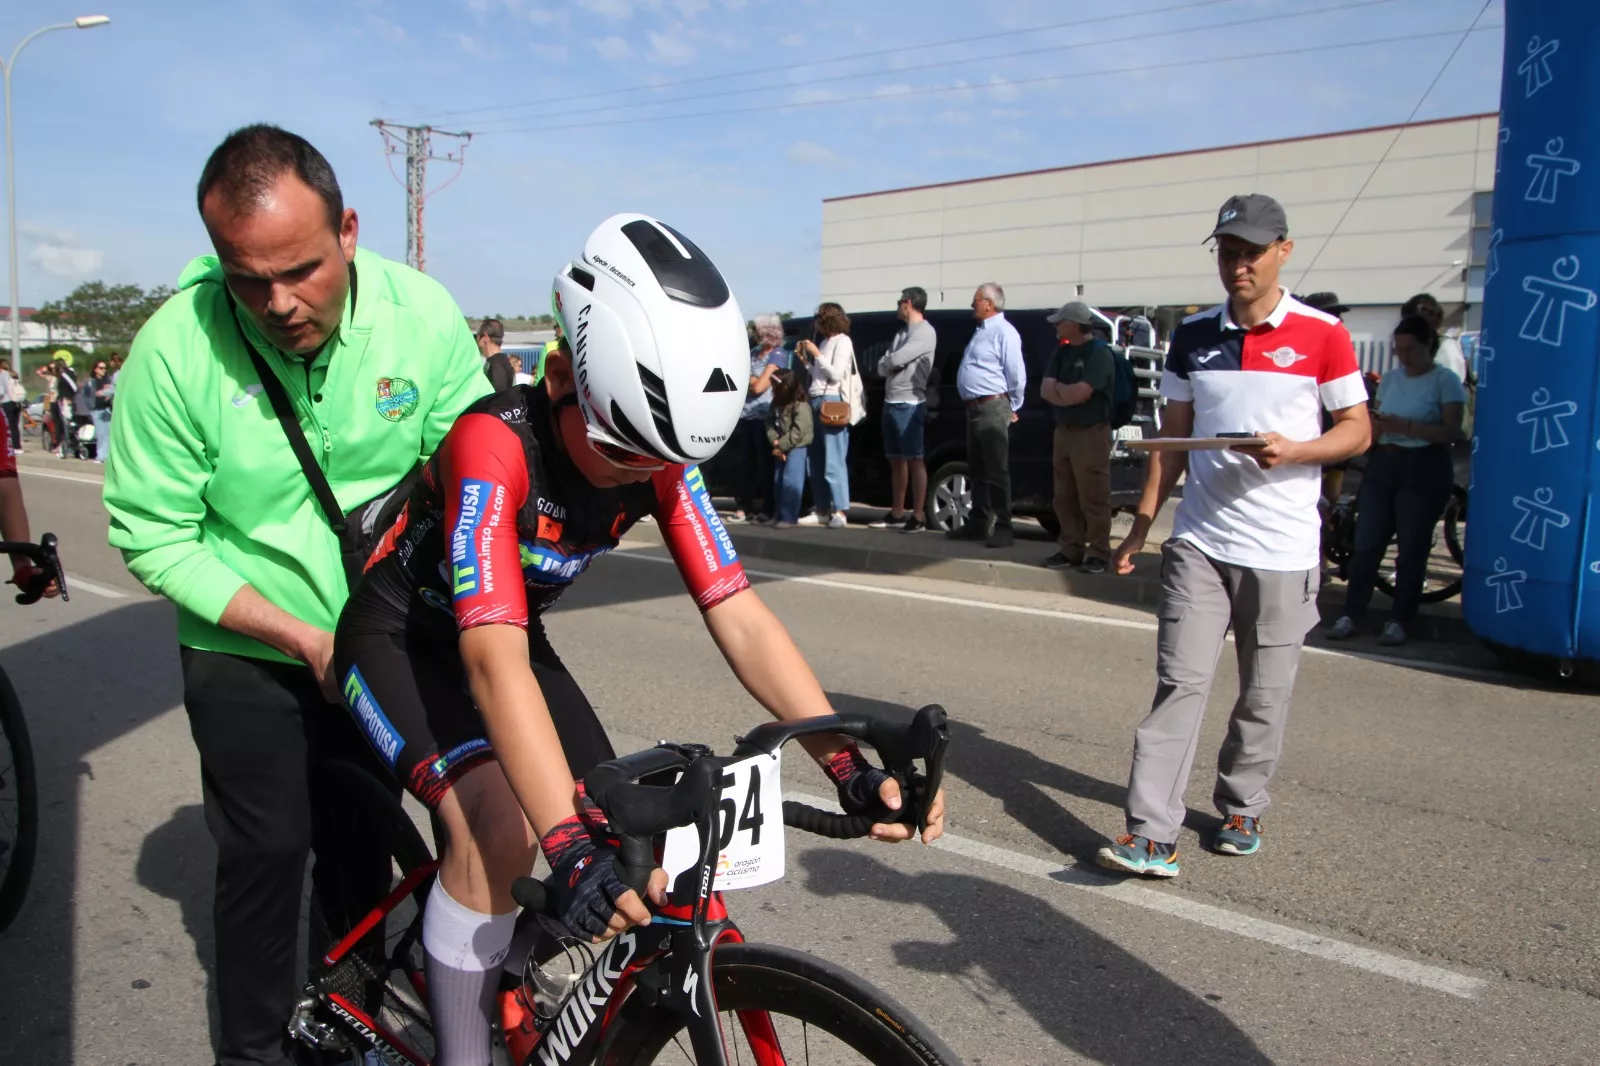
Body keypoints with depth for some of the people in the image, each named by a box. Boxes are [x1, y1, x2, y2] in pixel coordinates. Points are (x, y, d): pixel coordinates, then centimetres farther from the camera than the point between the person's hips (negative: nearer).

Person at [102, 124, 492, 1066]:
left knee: (362, 843, 15)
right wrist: (304, 638, -19)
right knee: (268, 850, 2)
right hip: (247, 652, -2)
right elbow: (154, 537, -14)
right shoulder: (177, 348, -21)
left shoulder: (422, 313, -16)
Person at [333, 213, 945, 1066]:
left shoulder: (661, 461, -17)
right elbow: (494, 659, -42)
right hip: (399, 638, -5)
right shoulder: (494, 442, -34)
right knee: (500, 826, -30)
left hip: (511, 632, 5)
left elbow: (738, 615, -22)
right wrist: (570, 849, -51)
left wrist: (849, 766, -32)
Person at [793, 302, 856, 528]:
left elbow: (836, 375, -12)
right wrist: (805, 360, 11)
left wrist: (816, 354, -8)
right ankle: (822, 510, 11)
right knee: (816, 461, 7)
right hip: (816, 402, 9)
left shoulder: (843, 341, -3)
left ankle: (839, 512, -11)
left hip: (832, 402, -9)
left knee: (833, 461, -11)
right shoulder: (825, 342, 21)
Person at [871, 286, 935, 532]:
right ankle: (897, 514, 17)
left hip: (909, 405, -9)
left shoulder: (925, 332, -8)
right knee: (896, 460, 11)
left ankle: (918, 516, -5)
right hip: (890, 403, 9)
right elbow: (882, 367, 14)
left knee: (914, 459, -7)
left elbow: (896, 360, -18)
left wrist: (888, 360, 3)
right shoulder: (902, 332, 20)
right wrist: (890, 363, -6)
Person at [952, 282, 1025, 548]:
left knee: (996, 472, -7)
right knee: (977, 469, 14)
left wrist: (1013, 408, -4)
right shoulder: (982, 331, 18)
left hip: (992, 409, -10)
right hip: (975, 407, 10)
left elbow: (1017, 375, -15)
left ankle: (1002, 528, -2)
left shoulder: (1004, 332, -13)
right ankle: (977, 523, 22)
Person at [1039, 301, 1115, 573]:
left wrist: (1058, 389, -1)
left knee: (1093, 498, -4)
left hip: (1091, 433, -7)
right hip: (1063, 431, 8)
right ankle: (1071, 548, 17)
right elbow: (1045, 391, 4)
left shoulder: (1099, 353, -9)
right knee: (1065, 498, 9)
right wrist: (1069, 392, -13)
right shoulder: (1061, 353, 14)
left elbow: (1080, 393, -18)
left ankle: (1098, 552, 2)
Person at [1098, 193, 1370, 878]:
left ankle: (1240, 809, 28)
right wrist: (1142, 525, 8)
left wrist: (1292, 450, -17)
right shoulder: (1192, 336, 9)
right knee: (1181, 683, -6)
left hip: (1283, 551, -1)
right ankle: (1152, 834, -6)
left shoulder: (1321, 335, 0)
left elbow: (1357, 430, 3)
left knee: (1265, 695, 8)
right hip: (1199, 543, 2)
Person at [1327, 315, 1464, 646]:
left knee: (1412, 550, 1)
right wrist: (1374, 425, -10)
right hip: (1383, 464, 5)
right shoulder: (1390, 379, 12)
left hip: (1424, 470, -5)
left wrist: (1405, 426, -21)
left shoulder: (1446, 380, -4)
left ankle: (1400, 621, 9)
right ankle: (1350, 615, 5)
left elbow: (1451, 432, -12)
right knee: (1365, 545, 1)